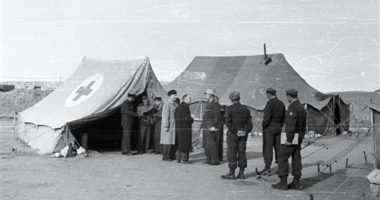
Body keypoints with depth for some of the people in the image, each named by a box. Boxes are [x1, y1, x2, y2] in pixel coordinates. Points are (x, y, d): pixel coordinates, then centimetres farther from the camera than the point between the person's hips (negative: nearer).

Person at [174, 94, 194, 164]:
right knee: (185, 143, -4)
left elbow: (175, 117, 17)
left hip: (178, 128, 9)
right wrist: (192, 120, 1)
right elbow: (187, 118, -21)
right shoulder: (185, 106, -14)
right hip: (185, 128, -9)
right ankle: (184, 159, -3)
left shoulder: (178, 107, 15)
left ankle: (179, 158, 15)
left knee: (179, 144, 12)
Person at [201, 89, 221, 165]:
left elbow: (217, 117, -16)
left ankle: (215, 160, -6)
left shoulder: (215, 105, -10)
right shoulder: (208, 105, 19)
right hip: (205, 128, 10)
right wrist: (202, 127, 22)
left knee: (211, 144, -10)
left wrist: (214, 126, -24)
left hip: (211, 128, -10)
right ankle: (209, 159, 15)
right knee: (206, 144, 9)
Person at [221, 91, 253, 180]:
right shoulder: (245, 109, 6)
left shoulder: (230, 109, -8)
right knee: (242, 152, 10)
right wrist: (246, 131, 2)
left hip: (233, 134, -5)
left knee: (232, 153, -1)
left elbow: (228, 122, -16)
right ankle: (241, 173, 12)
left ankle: (232, 173, 0)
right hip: (243, 135, 5)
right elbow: (249, 122, 4)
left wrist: (234, 131, -11)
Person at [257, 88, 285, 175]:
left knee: (267, 148, -5)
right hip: (278, 128, 7)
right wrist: (279, 127, 15)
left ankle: (267, 168, -8)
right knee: (278, 148, 10)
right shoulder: (281, 103, 10)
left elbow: (267, 116, -21)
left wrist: (263, 126, -8)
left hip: (269, 128, -7)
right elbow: (283, 118, 12)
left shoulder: (270, 103, -14)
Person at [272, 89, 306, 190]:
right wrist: (300, 139, 22)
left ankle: (283, 183, -5)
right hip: (298, 137, 9)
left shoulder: (292, 107, -18)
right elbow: (303, 125, 16)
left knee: (282, 158, -4)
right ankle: (296, 183, 8)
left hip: (291, 137, -9)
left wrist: (289, 140, -24)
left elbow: (292, 124, -24)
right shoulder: (302, 108, 13)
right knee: (296, 159, 8)